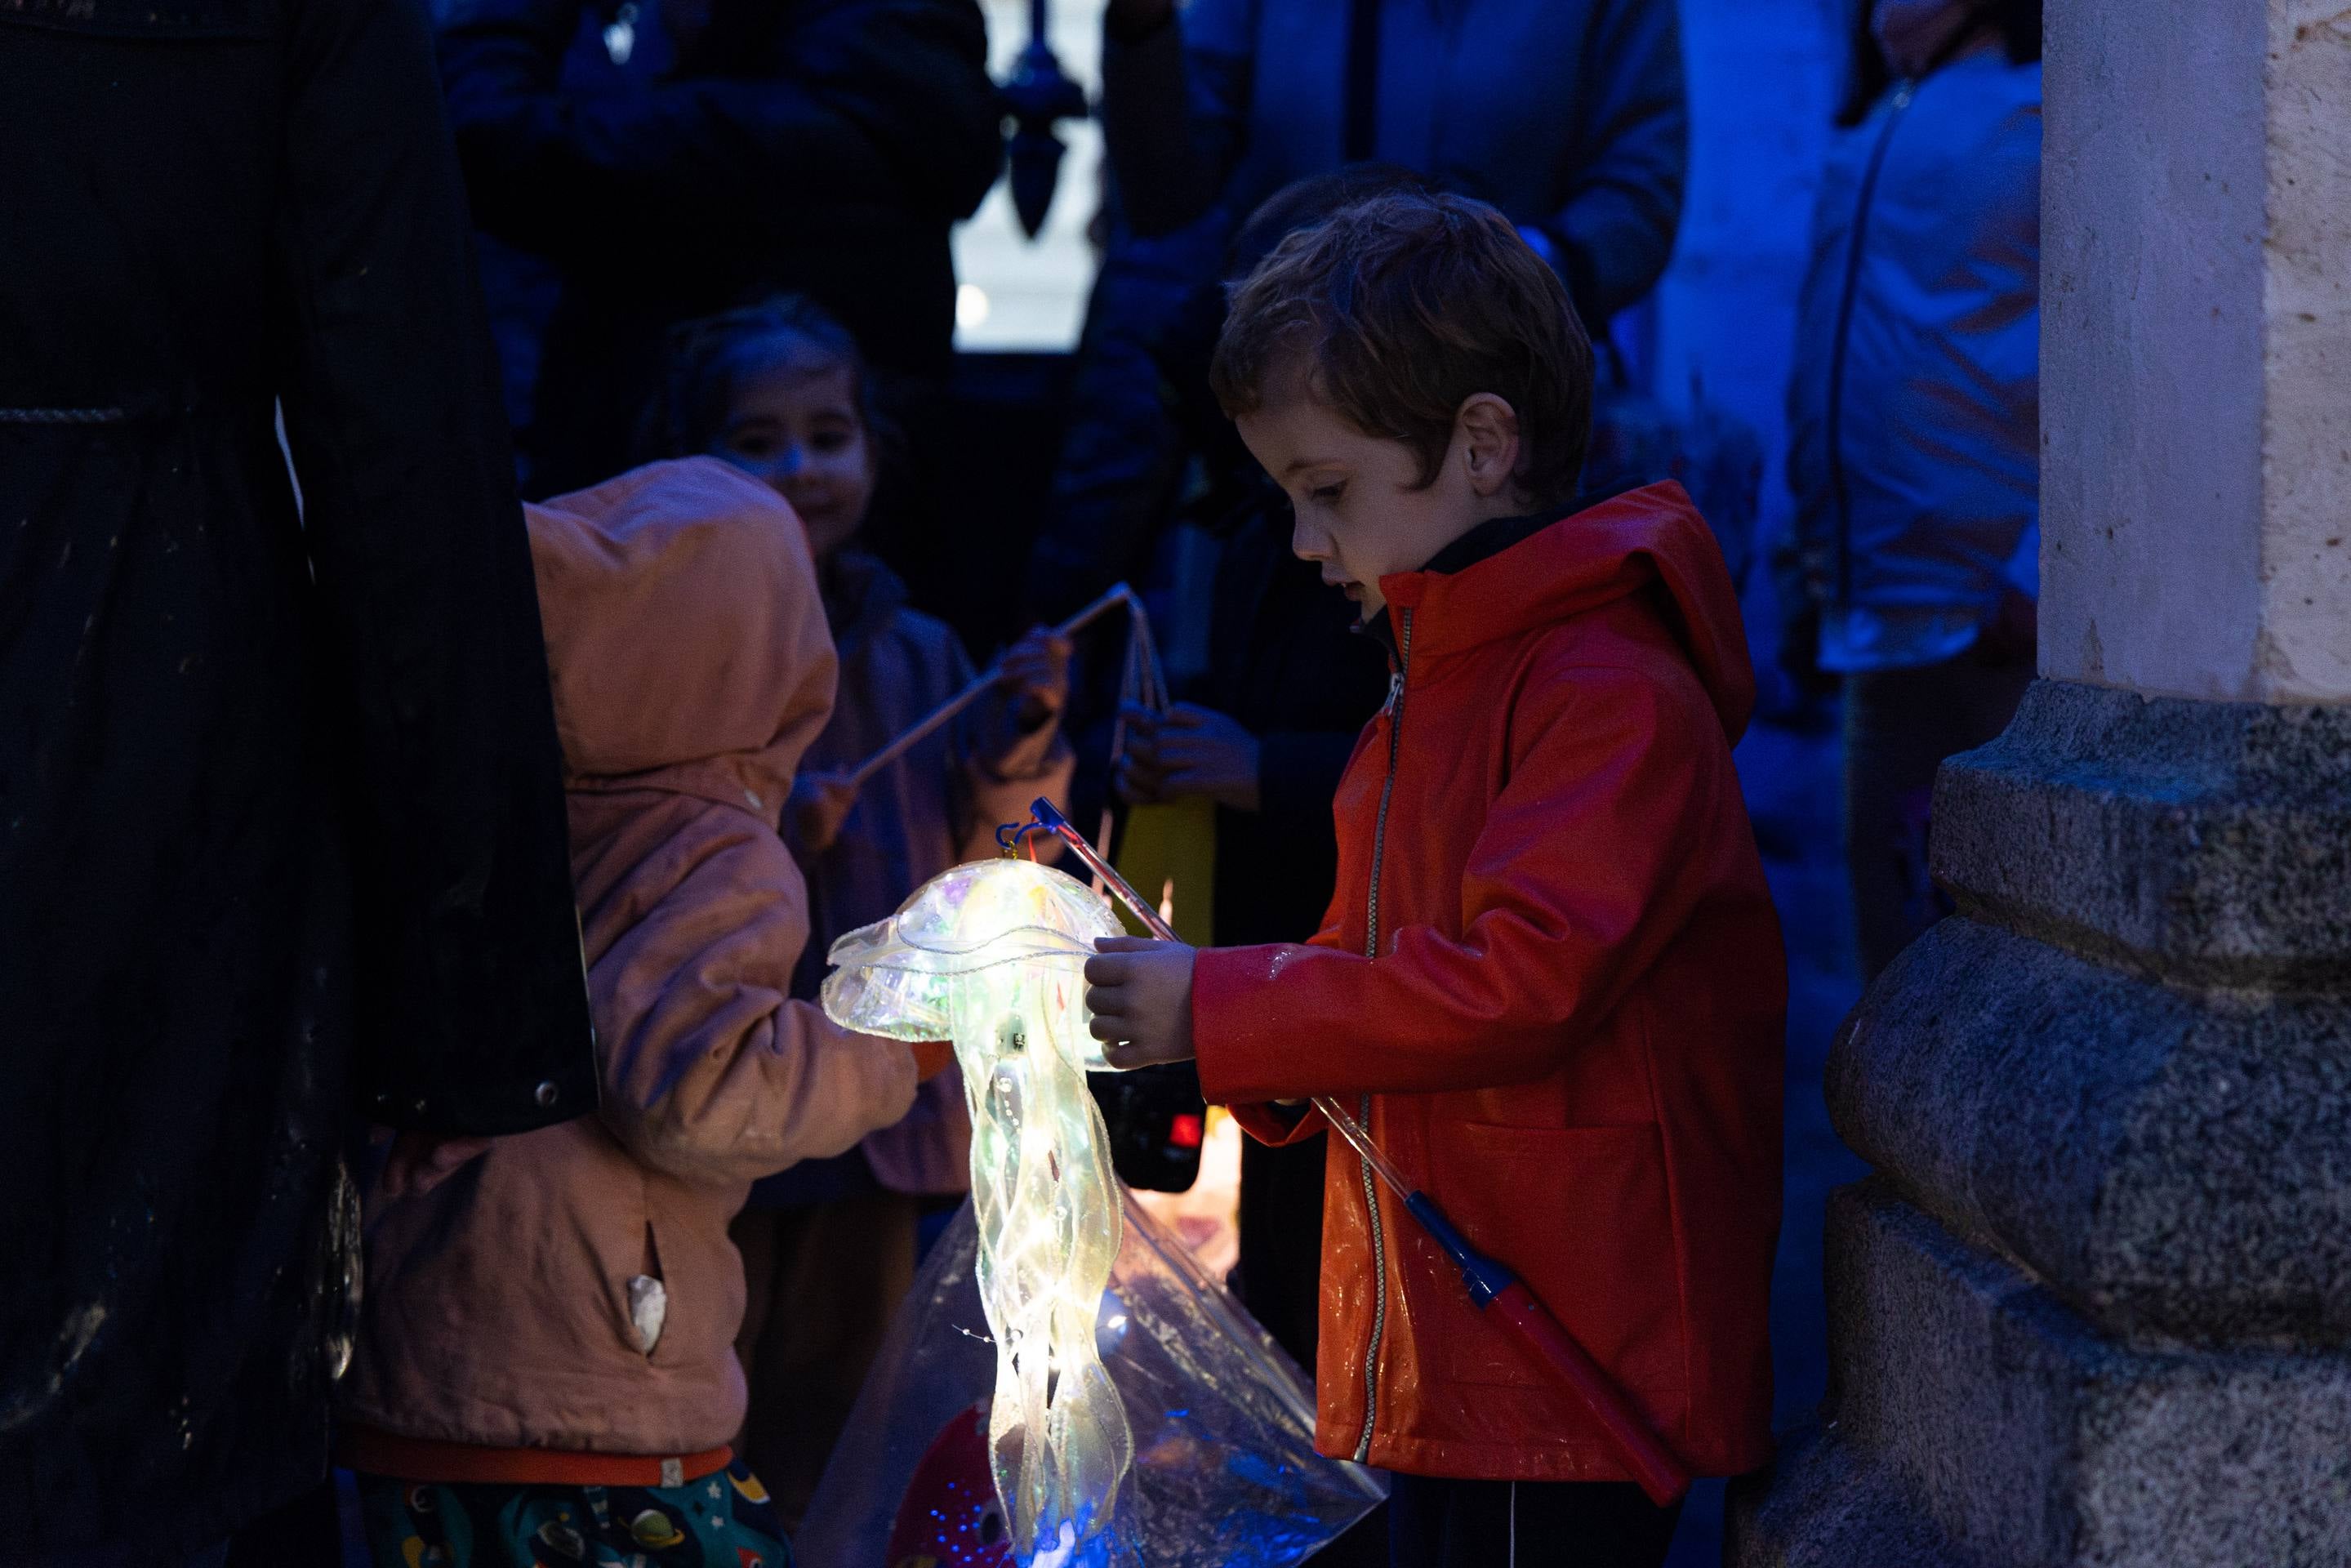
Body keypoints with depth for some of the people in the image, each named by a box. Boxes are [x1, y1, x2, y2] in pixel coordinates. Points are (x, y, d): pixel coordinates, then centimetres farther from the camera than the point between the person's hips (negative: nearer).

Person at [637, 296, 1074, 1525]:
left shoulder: (915, 656, 9)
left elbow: (972, 895, 14)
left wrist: (1014, 755, -2)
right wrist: (762, 843, -27)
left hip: (883, 1119, 6)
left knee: (825, 1467, 17)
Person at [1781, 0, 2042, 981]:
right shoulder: (1873, 145, 19)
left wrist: (2038, 578, -19)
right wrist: (1816, 578, 18)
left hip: (1992, 624, -8)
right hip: (1883, 628, 8)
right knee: (1893, 928, 11)